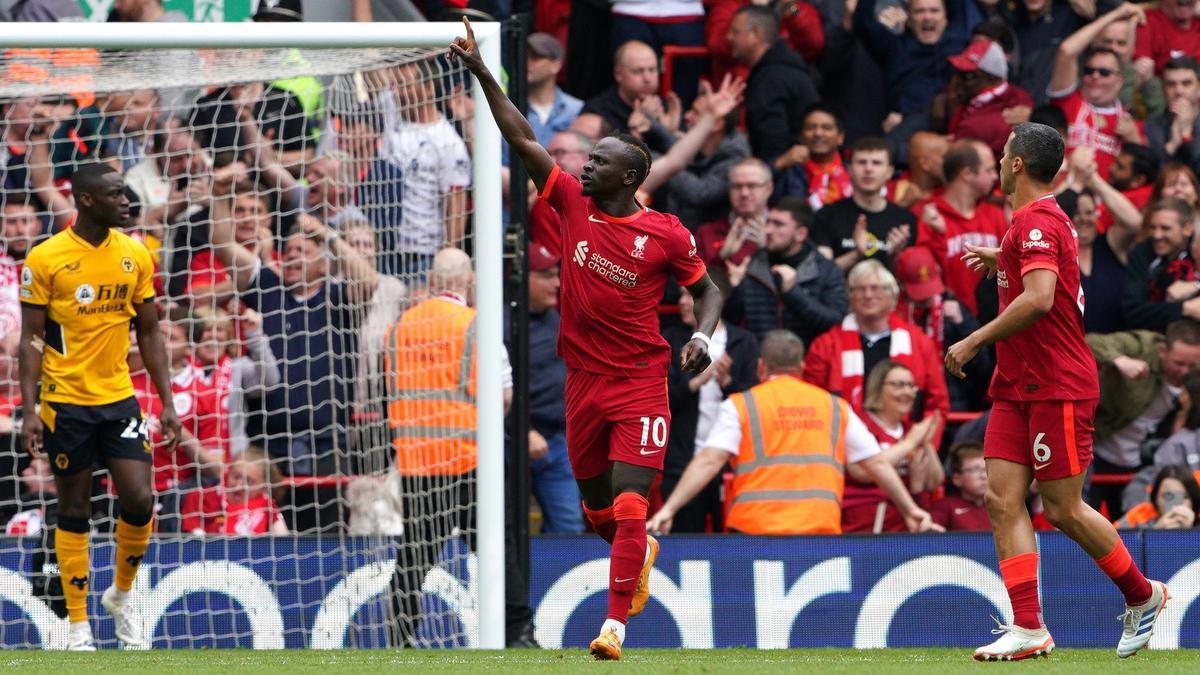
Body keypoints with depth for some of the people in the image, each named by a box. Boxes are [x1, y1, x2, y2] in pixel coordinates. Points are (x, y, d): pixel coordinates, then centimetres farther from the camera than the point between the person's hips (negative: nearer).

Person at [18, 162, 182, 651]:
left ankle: (121, 595, 19)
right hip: (66, 403, -3)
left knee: (139, 501, -7)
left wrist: (167, 401, 5)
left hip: (119, 398, 3)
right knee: (74, 510, 3)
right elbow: (31, 339, -5)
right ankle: (78, 624, 11)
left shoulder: (135, 256, 4)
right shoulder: (46, 259, -7)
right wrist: (30, 409, -12)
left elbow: (148, 333, 11)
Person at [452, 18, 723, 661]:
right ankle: (641, 554, 48)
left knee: (627, 504, -14)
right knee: (595, 506, 15)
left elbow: (705, 287, 6)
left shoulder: (666, 234, -8)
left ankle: (614, 624, -15)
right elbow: (523, 139, -1)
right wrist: (481, 72, -6)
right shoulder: (574, 204, 1)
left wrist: (701, 336, -12)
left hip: (641, 383, -5)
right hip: (584, 379, 5)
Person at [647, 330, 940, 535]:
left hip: (754, 532, -2)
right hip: (822, 532, 2)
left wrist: (669, 509, -9)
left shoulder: (740, 406, 6)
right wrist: (911, 510, 25)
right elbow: (877, 463, 16)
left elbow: (708, 461, -5)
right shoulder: (835, 407, 14)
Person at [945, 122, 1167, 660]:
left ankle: (1142, 595, 17)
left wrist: (974, 342, -23)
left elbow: (1039, 298, -28)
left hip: (1057, 387, -10)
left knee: (1062, 508, -3)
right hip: (1018, 387, 10)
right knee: (1002, 498, -3)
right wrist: (1002, 264, 27)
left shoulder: (1036, 220, -15)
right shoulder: (1043, 218, 16)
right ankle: (1028, 628, -8)